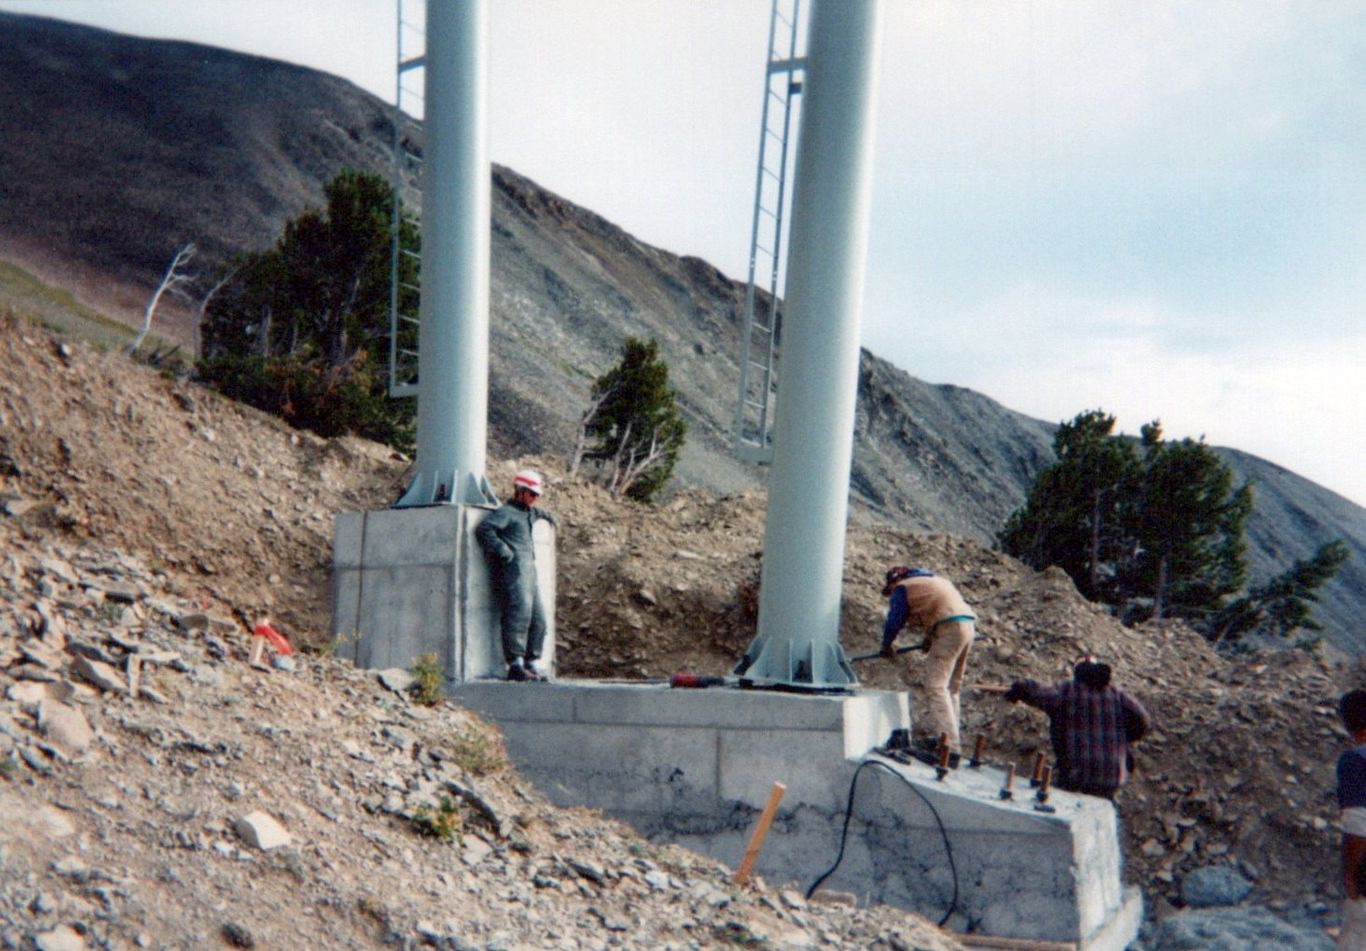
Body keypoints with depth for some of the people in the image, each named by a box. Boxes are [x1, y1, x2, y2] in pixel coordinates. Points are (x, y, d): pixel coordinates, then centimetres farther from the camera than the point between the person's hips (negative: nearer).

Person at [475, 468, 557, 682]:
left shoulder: (528, 513, 27)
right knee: (519, 616, -17)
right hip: (513, 571, -9)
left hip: (529, 572, 9)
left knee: (538, 620, 5)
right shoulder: (505, 512, -1)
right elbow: (484, 529, -18)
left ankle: (530, 664, 10)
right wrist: (503, 552, -19)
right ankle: (515, 666, -18)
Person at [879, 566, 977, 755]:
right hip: (967, 625, 9)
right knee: (950, 687, 16)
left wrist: (886, 645, 21)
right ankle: (944, 736, 18)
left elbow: (894, 621, 6)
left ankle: (950, 745, -19)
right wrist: (930, 638, 34)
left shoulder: (902, 588, 5)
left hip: (949, 628, -9)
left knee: (936, 686, -10)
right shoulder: (933, 580, 29)